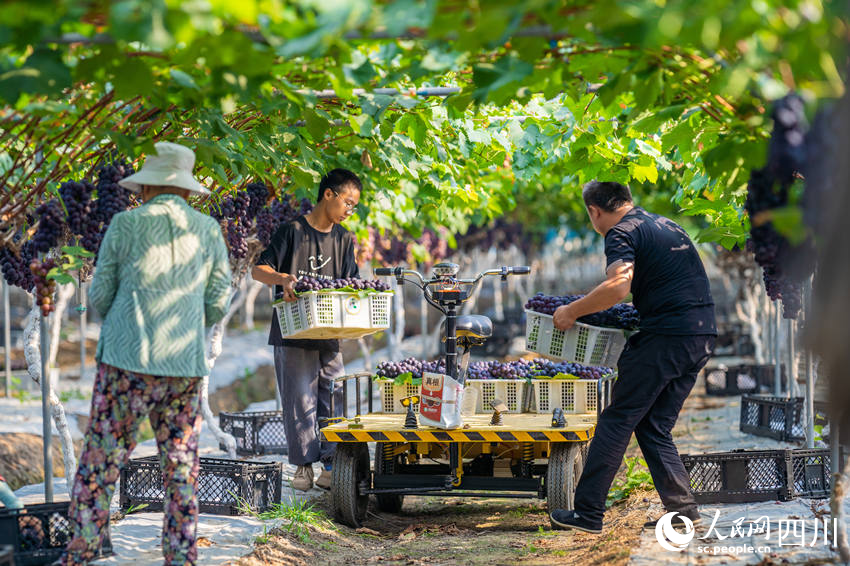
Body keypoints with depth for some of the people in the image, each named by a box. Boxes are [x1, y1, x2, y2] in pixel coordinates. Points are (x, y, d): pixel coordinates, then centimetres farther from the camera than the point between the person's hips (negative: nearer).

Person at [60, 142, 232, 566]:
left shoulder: (126, 224, -1)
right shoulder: (208, 230, 6)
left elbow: (99, 295, 2)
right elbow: (219, 305, 8)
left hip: (127, 360, -2)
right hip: (185, 368, 3)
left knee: (100, 464, 3)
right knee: (181, 470, 9)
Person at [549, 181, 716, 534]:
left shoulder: (621, 233, -5)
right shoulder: (664, 224, 22)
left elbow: (618, 286, -23)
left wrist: (572, 311, -12)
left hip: (666, 338, -8)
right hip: (703, 336, 8)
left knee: (616, 422, 1)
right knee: (654, 426, 15)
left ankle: (587, 514, 3)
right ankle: (683, 509, 10)